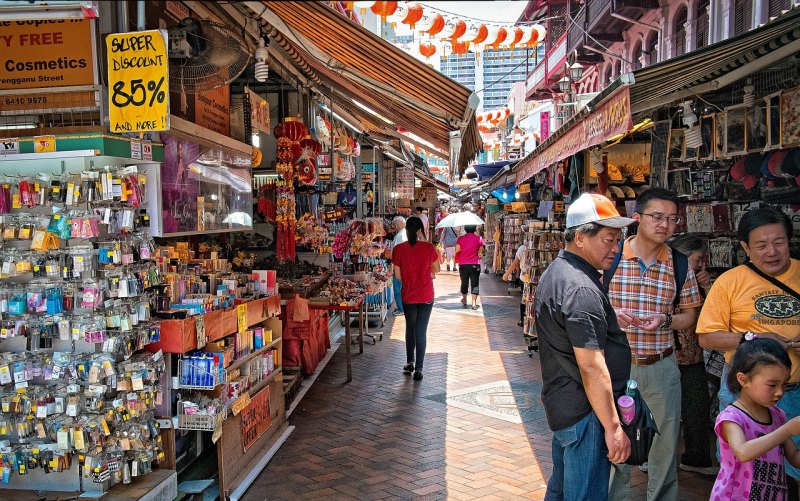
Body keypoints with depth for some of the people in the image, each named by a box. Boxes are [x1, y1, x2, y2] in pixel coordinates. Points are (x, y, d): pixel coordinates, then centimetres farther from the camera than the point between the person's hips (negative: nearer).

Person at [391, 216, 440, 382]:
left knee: (410, 329, 20)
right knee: (421, 331, 5)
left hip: (408, 296, 1)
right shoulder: (428, 247, -12)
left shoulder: (398, 249, -10)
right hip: (426, 296, -1)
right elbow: (436, 269, 2)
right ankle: (418, 369, 6)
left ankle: (410, 363, 30)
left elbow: (398, 276, -2)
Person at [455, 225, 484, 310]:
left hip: (463, 265, 2)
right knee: (474, 284, 1)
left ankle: (464, 300, 34)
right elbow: (480, 253, -2)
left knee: (464, 283, 17)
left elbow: (457, 251, -4)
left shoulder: (461, 239, -4)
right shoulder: (479, 239, -5)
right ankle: (474, 303, -9)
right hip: (475, 265, -1)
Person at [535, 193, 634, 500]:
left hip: (560, 405, 11)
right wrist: (613, 426, -20)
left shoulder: (554, 272, 11)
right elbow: (591, 366, -25)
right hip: (585, 413, -10)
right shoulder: (581, 290, -23)